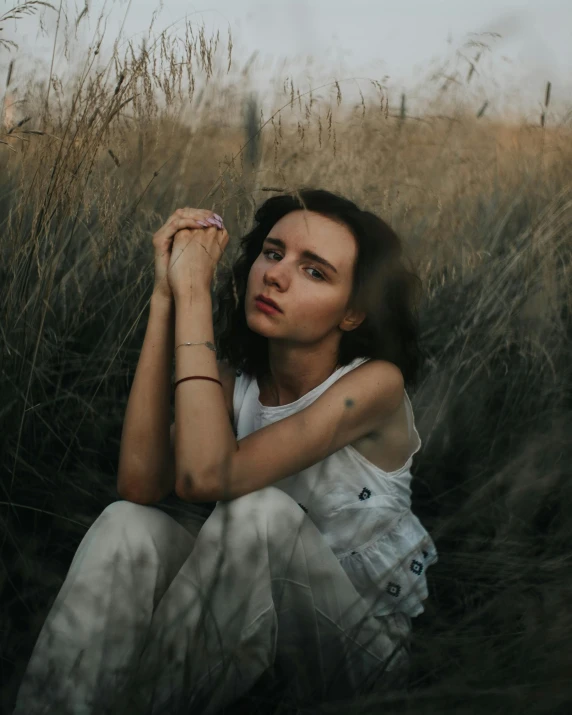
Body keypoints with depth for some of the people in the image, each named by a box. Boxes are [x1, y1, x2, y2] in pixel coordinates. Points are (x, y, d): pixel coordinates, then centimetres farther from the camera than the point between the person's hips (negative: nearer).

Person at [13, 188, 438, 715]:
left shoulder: (375, 383, -21)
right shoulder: (236, 376, -5)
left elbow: (206, 476, -34)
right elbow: (141, 484, -25)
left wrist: (194, 293, -31)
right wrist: (167, 296, -24)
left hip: (365, 640, -4)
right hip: (255, 609, 4)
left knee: (260, 510, -33)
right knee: (128, 523, -24)